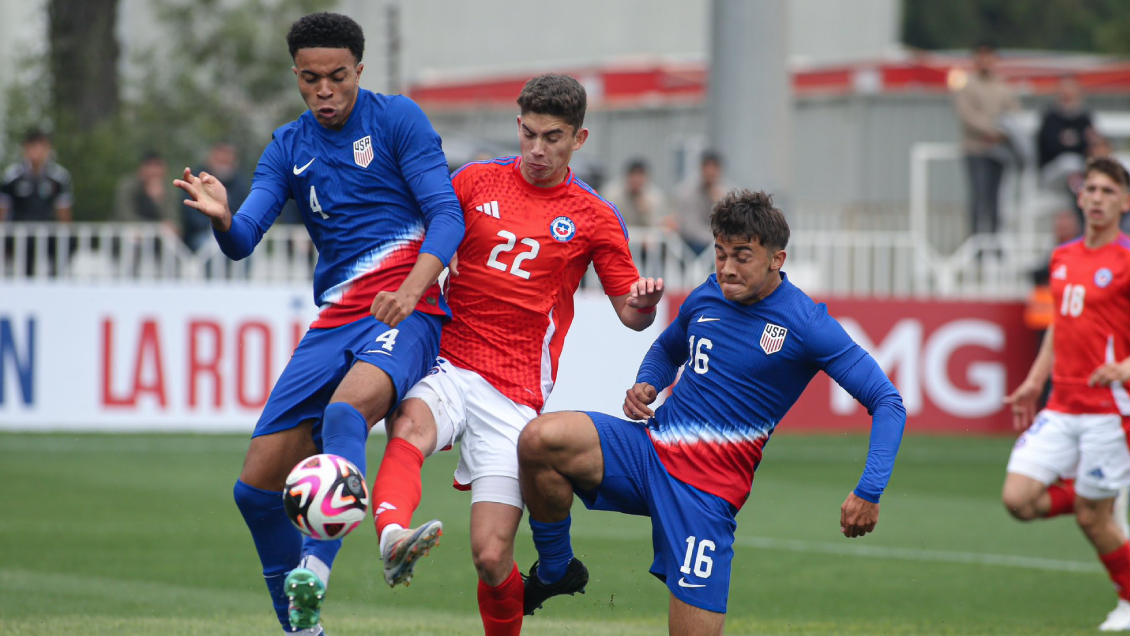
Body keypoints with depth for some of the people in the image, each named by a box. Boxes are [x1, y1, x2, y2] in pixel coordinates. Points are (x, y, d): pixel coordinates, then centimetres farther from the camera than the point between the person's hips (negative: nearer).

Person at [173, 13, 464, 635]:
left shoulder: (396, 118, 0)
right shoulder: (287, 149, 12)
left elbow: (447, 214, -7)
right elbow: (243, 242, 1)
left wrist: (409, 292, -23)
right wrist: (221, 217, -23)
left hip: (407, 312, -6)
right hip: (334, 323, 6)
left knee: (345, 410, -38)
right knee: (257, 484, -1)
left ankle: (315, 570, -52)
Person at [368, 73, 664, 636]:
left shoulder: (595, 219, 9)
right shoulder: (476, 181, 10)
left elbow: (631, 314, 12)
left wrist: (644, 303, -11)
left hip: (516, 393, -1)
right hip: (447, 367, 1)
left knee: (491, 554, -10)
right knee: (410, 427, -37)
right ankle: (393, 538, -63)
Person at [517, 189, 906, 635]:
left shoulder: (807, 326, -9)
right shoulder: (707, 297, 8)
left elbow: (887, 402, -9)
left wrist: (869, 492, -22)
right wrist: (646, 386, 5)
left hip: (708, 489, -4)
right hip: (649, 448, 4)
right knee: (538, 440, -23)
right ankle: (555, 570, -1)